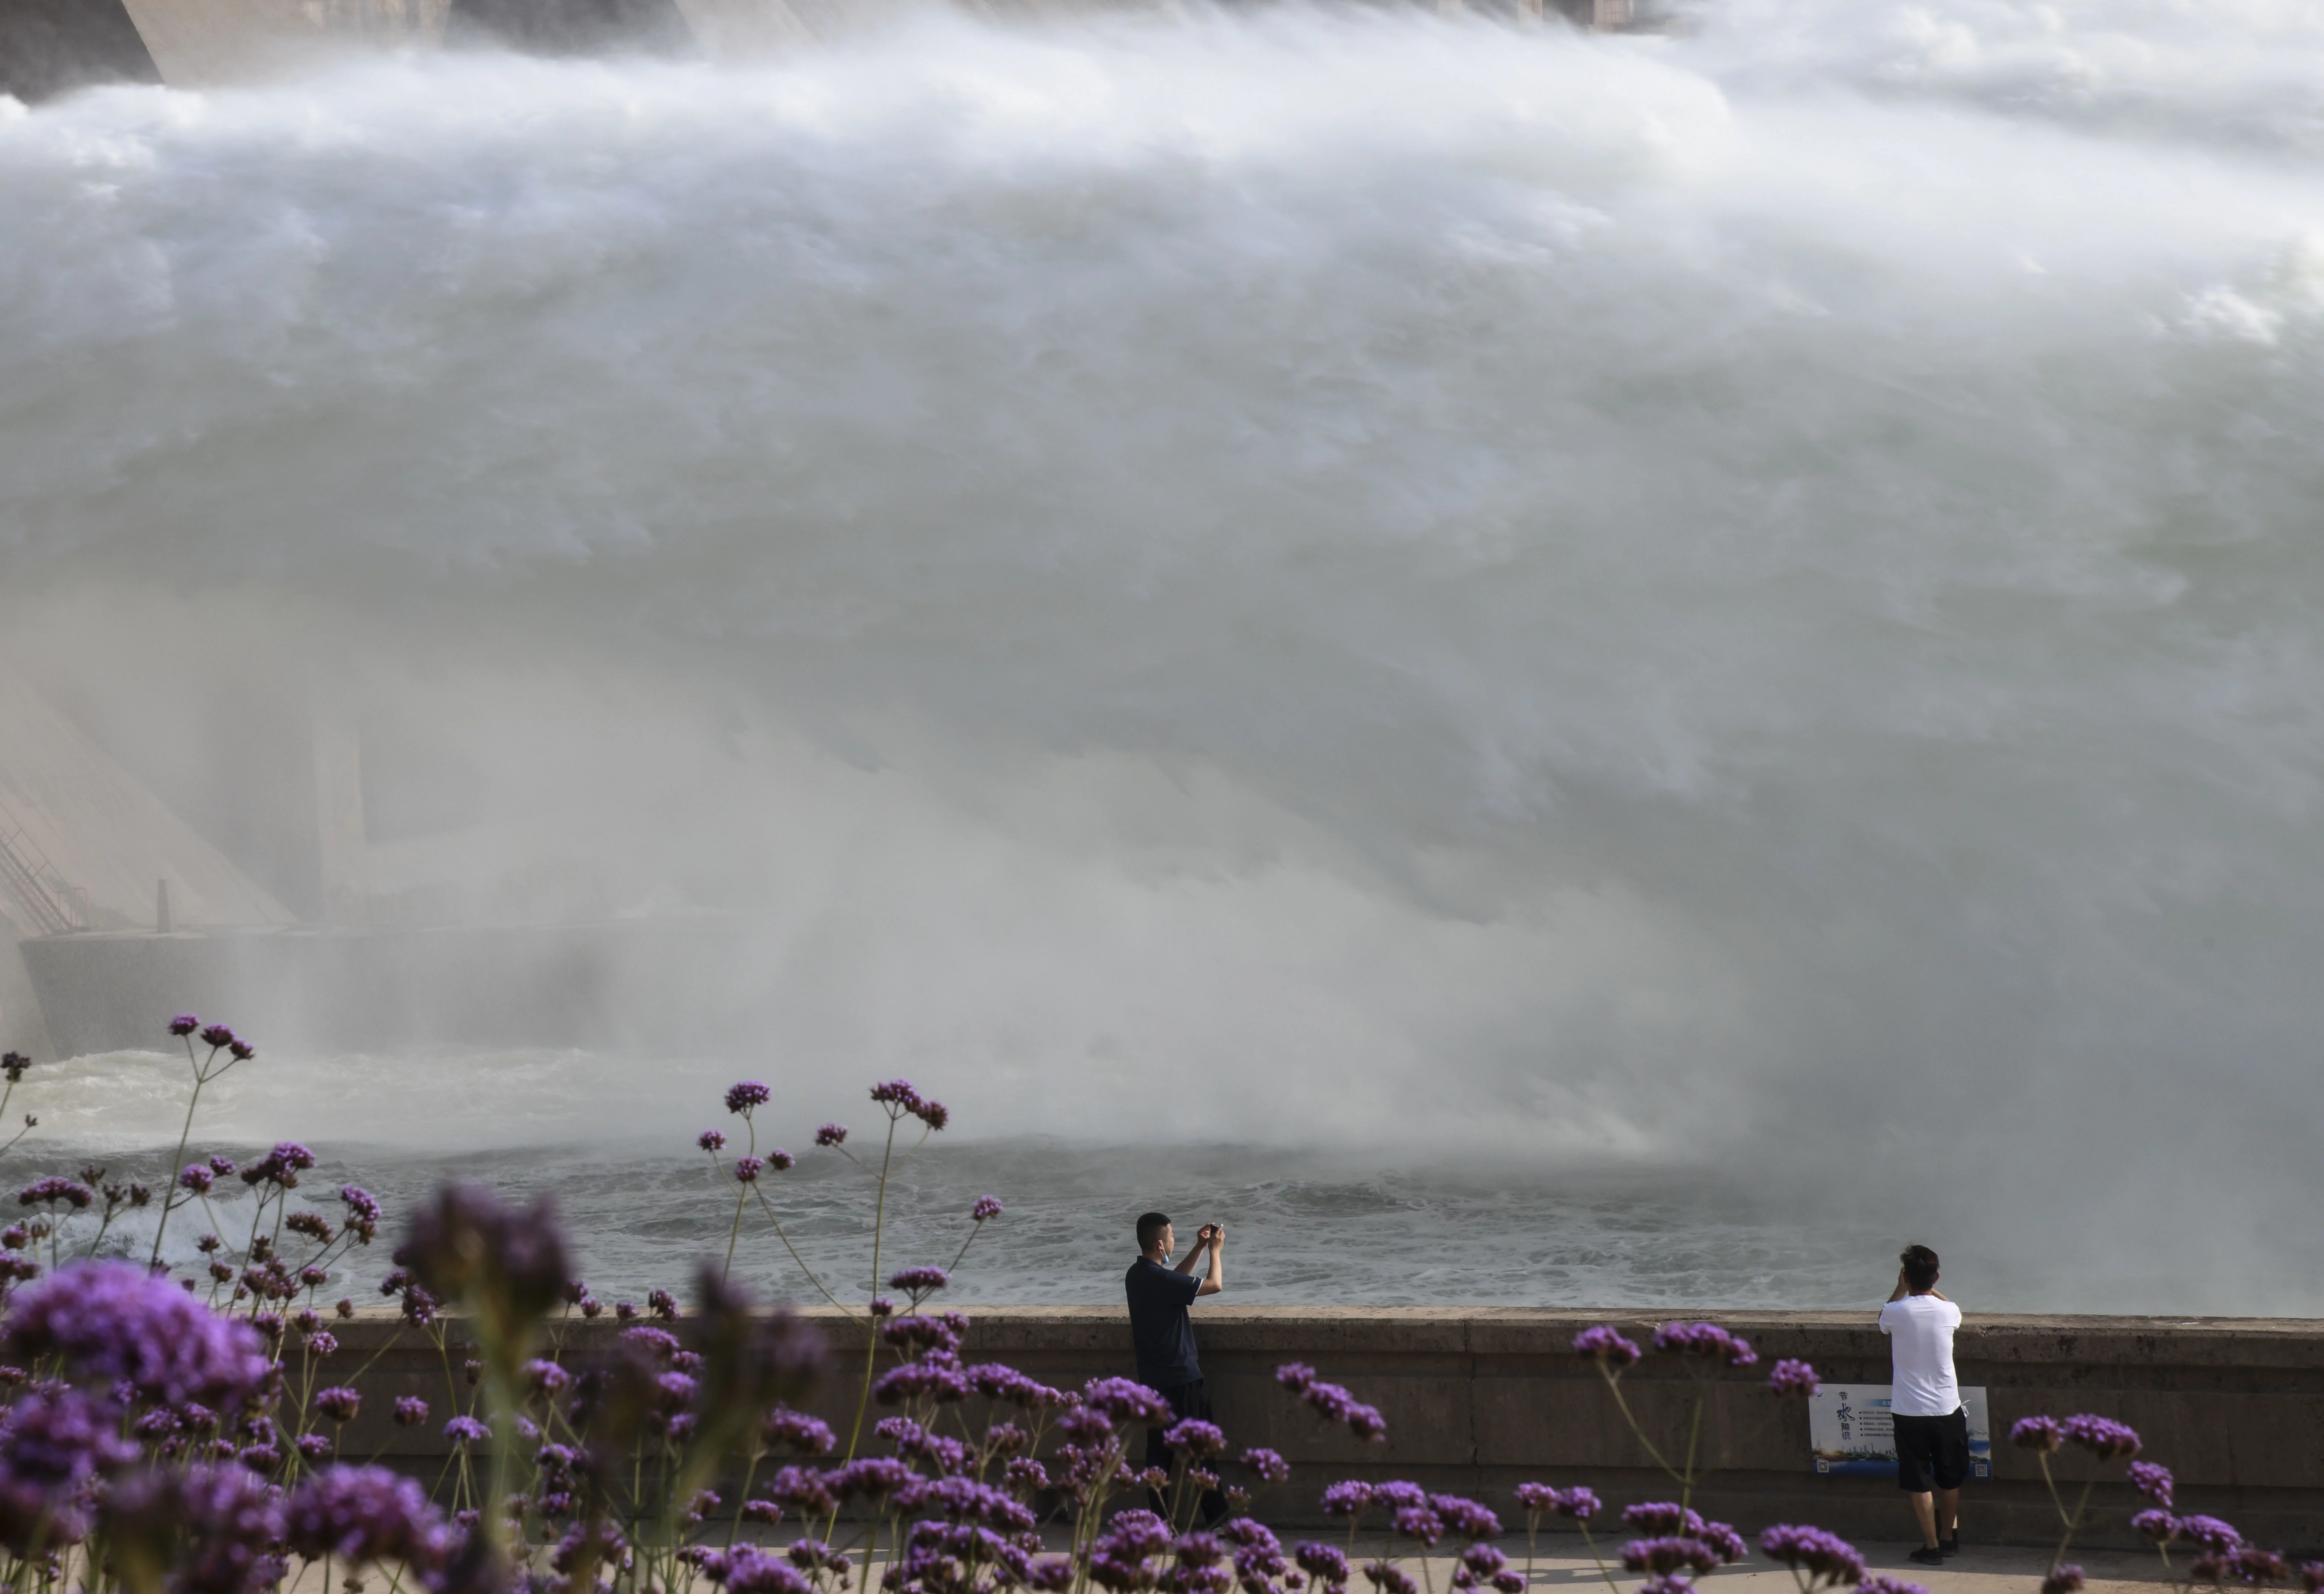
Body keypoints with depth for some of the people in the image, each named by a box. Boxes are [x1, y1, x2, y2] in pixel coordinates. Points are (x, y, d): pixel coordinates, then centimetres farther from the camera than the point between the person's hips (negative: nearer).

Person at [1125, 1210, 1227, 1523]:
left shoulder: (1137, 1275, 5)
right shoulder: (1161, 1280, -23)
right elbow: (1214, 1285, -17)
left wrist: (1200, 1248, 17)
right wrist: (1215, 1250, 0)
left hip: (1153, 1379, 8)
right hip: (1180, 1377, -8)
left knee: (1159, 1448, 10)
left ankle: (1160, 1520, 11)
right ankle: (1217, 1515, 9)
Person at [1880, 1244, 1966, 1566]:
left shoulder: (1896, 1312, -13)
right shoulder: (1948, 1311, -7)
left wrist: (1901, 1289, 21)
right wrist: (1928, 1287, 32)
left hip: (1909, 1410, -2)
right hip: (1947, 1408, 2)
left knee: (1919, 1482, 6)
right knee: (1950, 1479, 19)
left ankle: (1932, 1546, 7)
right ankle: (1949, 1537, 31)